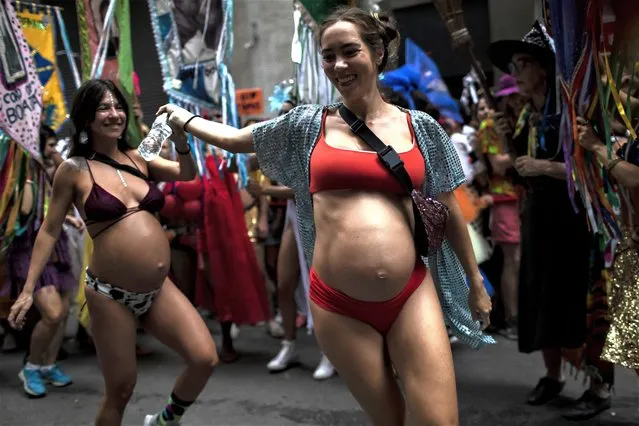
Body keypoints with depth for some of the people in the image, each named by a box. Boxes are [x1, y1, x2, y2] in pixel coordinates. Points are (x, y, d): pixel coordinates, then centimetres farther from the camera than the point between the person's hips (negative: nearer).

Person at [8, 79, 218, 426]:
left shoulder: (137, 159, 9)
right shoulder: (74, 169, -3)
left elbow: (187, 174, 15)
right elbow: (50, 230, 0)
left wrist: (179, 137, -3)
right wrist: (28, 289, -3)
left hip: (159, 290, 5)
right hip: (110, 295, -4)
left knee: (205, 359, -6)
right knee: (120, 389, 4)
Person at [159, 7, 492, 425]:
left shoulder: (420, 127, 5)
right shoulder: (308, 123, 6)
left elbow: (448, 210, 13)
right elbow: (235, 137, 21)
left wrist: (476, 281, 18)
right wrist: (185, 119, 32)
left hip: (412, 295, 0)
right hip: (339, 304, 0)